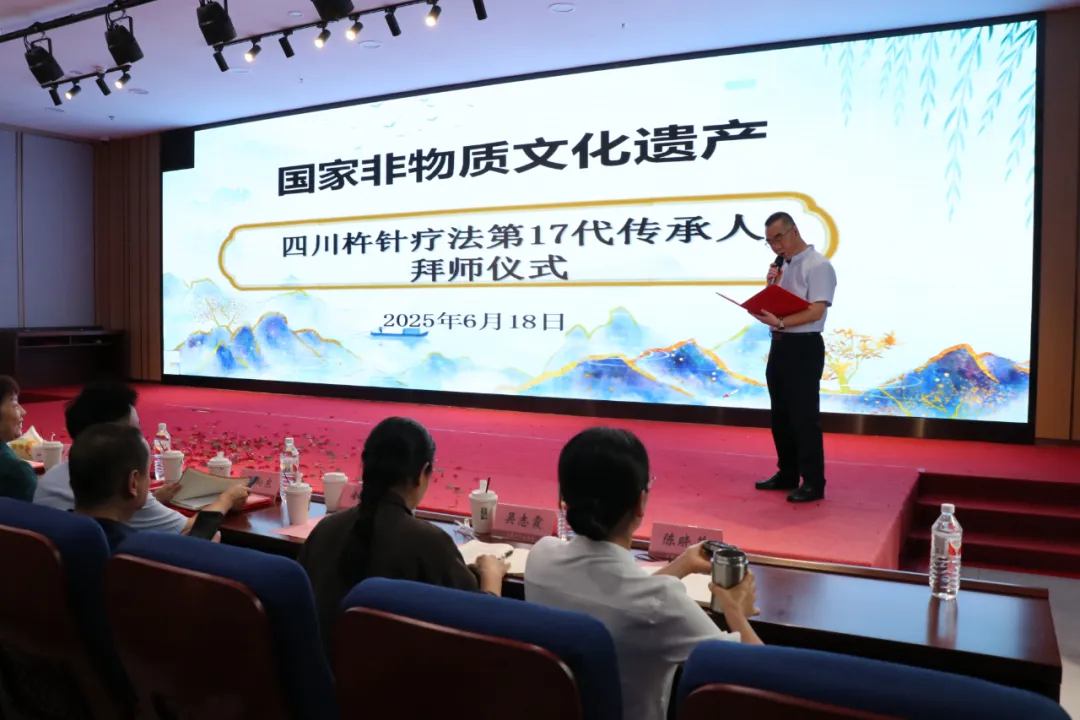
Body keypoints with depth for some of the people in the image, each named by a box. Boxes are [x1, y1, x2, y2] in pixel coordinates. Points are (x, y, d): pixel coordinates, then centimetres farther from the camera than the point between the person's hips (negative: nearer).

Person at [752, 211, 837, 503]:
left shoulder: (818, 265, -12)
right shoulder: (784, 266, 13)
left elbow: (816, 311, -20)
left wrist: (780, 322, -32)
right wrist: (772, 284, 0)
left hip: (803, 348, -9)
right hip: (779, 345, 9)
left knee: (804, 417, -3)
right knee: (780, 415, 14)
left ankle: (813, 483, 7)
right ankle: (787, 474, 26)